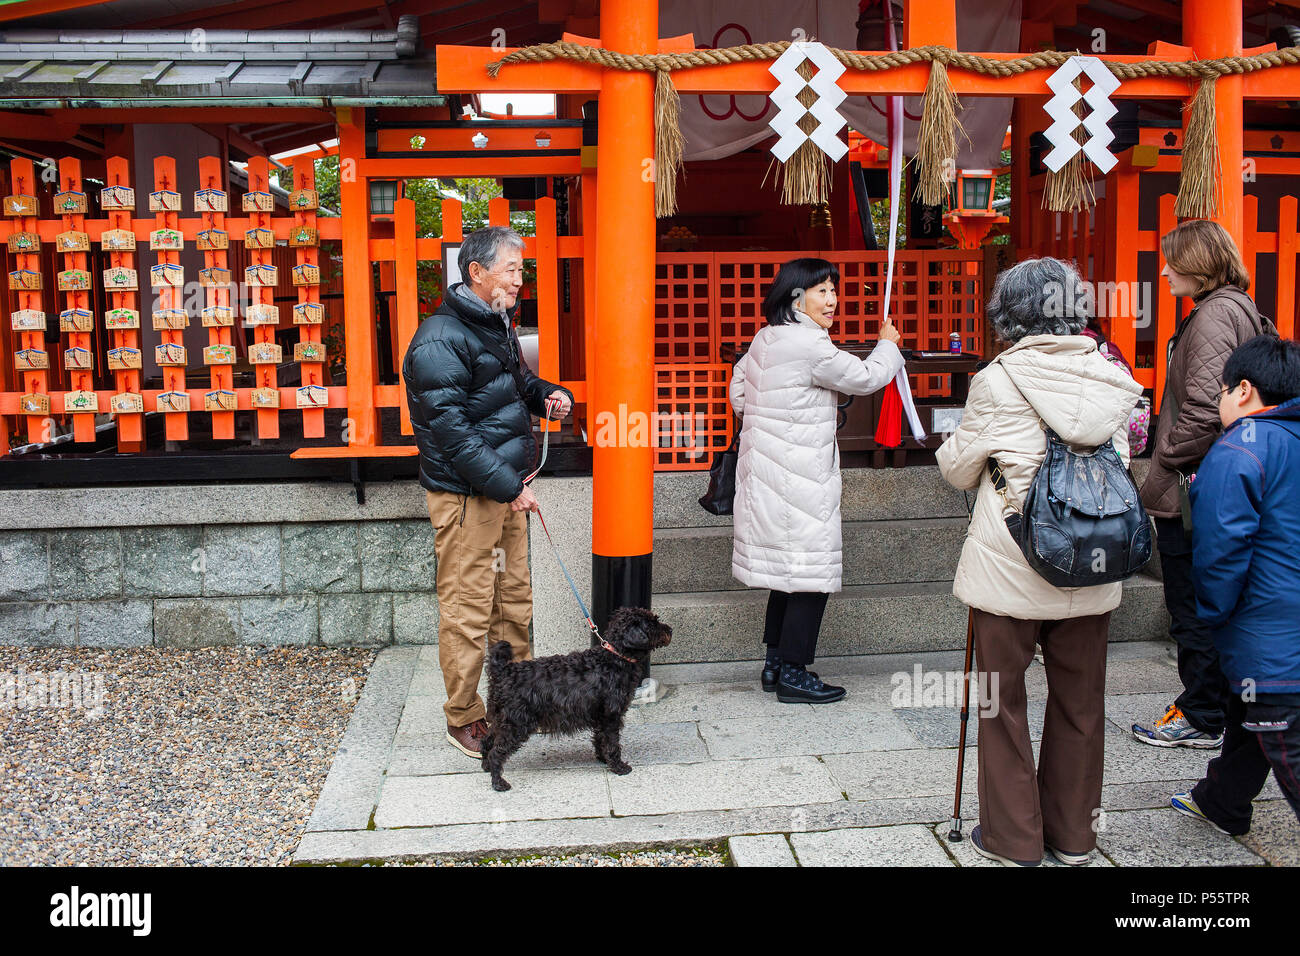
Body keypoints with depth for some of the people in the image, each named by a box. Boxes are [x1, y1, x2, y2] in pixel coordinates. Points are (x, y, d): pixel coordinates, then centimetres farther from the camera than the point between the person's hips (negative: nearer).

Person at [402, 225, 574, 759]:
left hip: (506, 489, 10)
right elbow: (449, 428, -23)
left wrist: (548, 394, 7)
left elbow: (515, 380, 30)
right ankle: (464, 720, 12)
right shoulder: (440, 340, -17)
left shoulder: (496, 325, 14)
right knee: (467, 609, -1)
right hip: (465, 494, -9)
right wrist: (506, 485, -23)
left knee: (514, 598, 17)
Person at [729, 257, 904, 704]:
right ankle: (793, 674, 5)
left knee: (789, 566, 17)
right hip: (799, 478, -10)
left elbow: (739, 390, 23)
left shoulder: (764, 339, 11)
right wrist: (889, 345, 12)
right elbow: (864, 378, -6)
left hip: (767, 465, 10)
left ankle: (775, 662, 25)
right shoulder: (809, 345, -17)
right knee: (812, 569, -1)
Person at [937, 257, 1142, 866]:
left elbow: (959, 472, -1)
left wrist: (953, 444, 19)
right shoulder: (1113, 381, 0)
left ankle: (1013, 838, 19)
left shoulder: (998, 382, -12)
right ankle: (1072, 834, 28)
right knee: (1080, 701, 16)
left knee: (1003, 700, 10)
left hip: (1010, 569, -4)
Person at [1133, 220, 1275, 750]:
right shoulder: (1238, 309, 16)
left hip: (1192, 491, -10)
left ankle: (1202, 718, 11)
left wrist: (1160, 476, -16)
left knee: (1193, 611, 0)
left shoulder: (1215, 314, -16)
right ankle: (1214, 707, 29)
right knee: (1203, 609, 18)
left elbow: (1203, 408, -25)